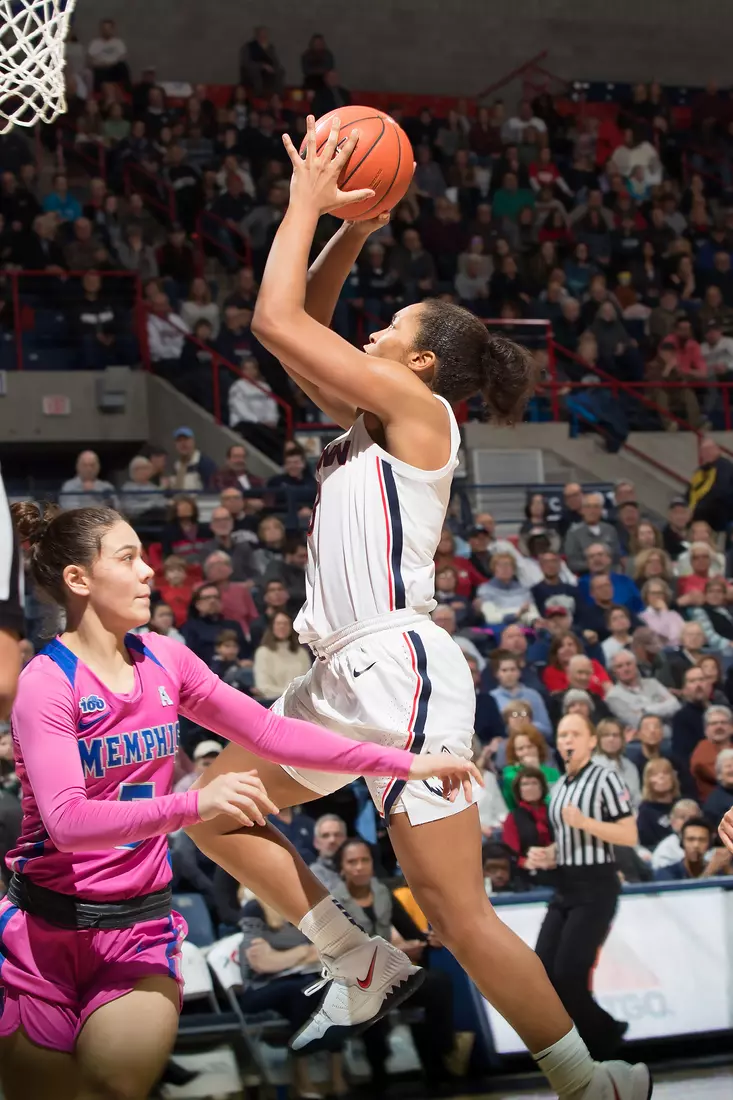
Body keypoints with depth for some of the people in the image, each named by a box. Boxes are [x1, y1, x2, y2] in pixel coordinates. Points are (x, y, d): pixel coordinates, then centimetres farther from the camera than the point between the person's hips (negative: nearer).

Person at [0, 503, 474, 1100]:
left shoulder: (165, 660, 3)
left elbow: (270, 732, 5)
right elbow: (66, 821, -26)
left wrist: (402, 761, -1)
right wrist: (193, 804, -38)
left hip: (142, 924, 4)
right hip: (48, 923, -4)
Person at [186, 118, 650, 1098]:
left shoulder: (418, 410, -7)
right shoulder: (368, 420, 17)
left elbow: (275, 322, -12)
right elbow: (298, 334, 25)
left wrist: (307, 201, -1)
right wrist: (351, 231, 17)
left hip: (401, 669, -10)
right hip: (345, 677, 10)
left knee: (458, 912, -10)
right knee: (211, 812, 14)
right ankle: (365, 960, 18)